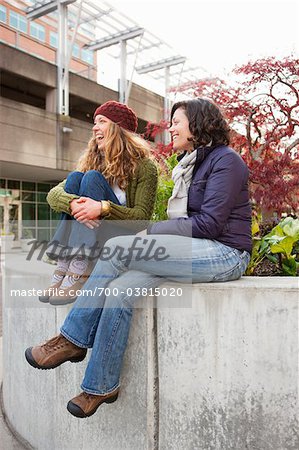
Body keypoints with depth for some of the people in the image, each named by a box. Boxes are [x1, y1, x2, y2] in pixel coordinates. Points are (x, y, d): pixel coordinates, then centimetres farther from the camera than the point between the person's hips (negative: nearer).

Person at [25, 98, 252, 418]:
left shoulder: (225, 160, -5)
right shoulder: (189, 164, 22)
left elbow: (209, 223, -15)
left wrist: (150, 232, -12)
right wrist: (156, 237, 0)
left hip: (224, 253, -8)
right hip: (194, 252, 8)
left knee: (116, 247, -22)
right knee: (119, 289, -17)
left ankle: (72, 339, -8)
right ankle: (101, 386, -8)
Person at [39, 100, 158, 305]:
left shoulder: (143, 166, -3)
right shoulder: (92, 160, 10)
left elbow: (142, 216, -12)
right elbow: (53, 194, -4)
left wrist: (103, 208, -28)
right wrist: (73, 204, -27)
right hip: (94, 239, 4)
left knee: (93, 178, -21)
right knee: (74, 178, -15)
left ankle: (79, 272, -31)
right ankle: (63, 267, -23)